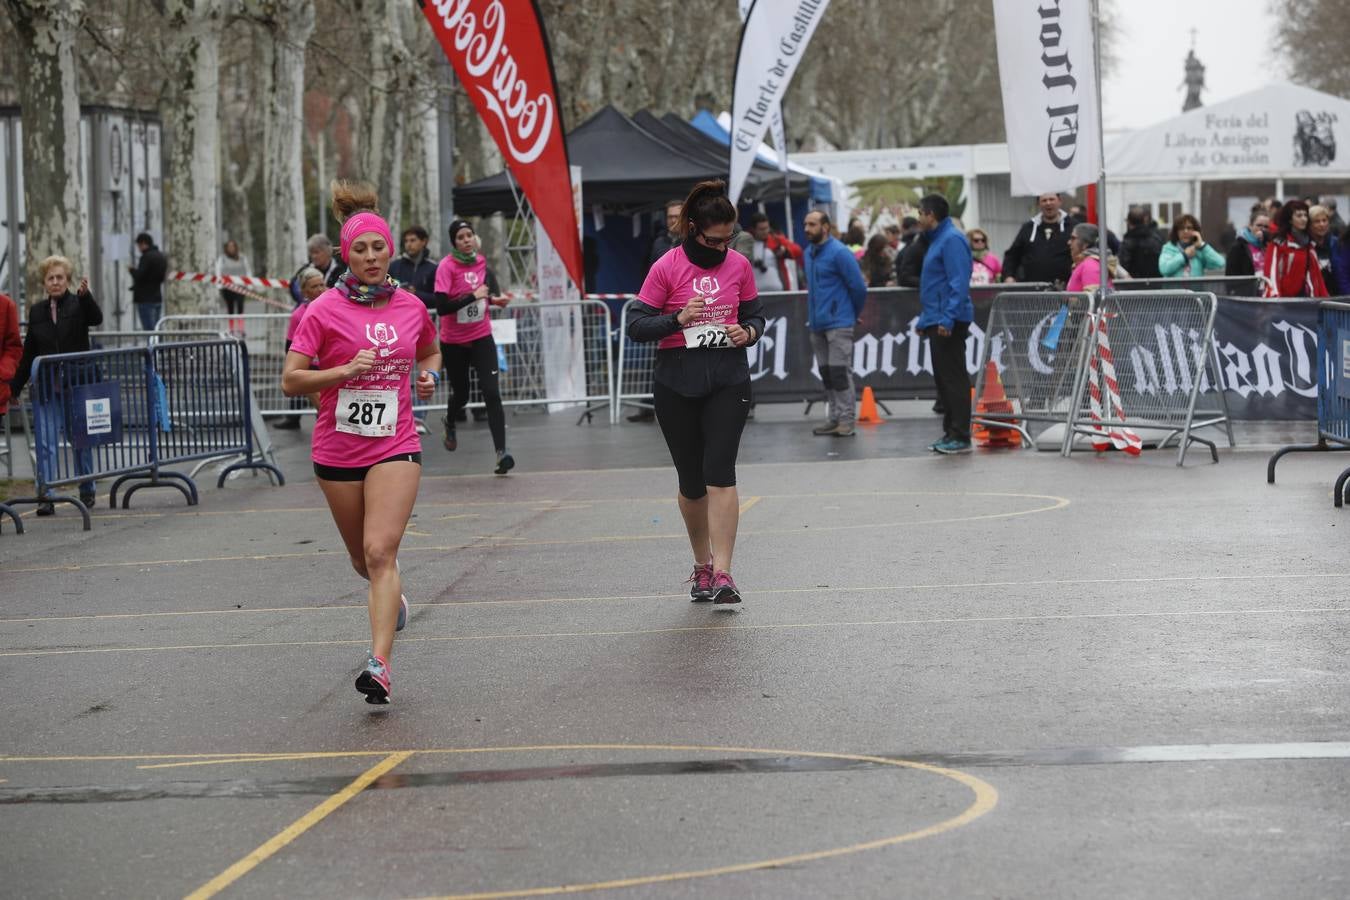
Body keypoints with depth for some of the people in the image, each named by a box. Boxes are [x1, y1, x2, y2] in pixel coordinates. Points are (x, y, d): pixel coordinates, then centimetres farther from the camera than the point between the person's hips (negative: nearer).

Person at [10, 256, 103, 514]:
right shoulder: (37, 311, 8)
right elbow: (28, 353, 14)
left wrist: (85, 295, -42)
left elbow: (96, 319, -23)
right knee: (46, 441, -7)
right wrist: (16, 385, 13)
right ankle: (46, 497, -9)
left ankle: (86, 491, 24)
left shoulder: (79, 304, -1)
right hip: (47, 389, 2)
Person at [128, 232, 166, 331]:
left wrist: (132, 269, 2)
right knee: (155, 329, 12)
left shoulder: (147, 257, -13)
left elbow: (139, 276, -19)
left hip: (145, 299, -9)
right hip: (158, 298, 9)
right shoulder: (161, 257, 15)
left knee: (148, 330, -11)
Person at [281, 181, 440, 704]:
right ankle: (394, 596, 50)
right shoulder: (324, 311, -7)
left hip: (395, 446, 0)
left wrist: (429, 375, 3)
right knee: (363, 560, 14)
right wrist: (346, 370, -22)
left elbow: (431, 352, 25)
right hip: (338, 450, 0)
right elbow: (290, 381, -10)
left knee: (381, 551, -17)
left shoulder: (411, 307, 3)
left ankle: (380, 665, -22)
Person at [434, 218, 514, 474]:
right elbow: (441, 307, -24)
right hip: (454, 342, -2)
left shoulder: (481, 262, 0)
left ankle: (502, 451, -18)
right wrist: (473, 296, -26)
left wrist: (495, 298, 2)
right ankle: (449, 423, 50)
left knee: (491, 393, -13)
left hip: (482, 337, 2)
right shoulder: (446, 266, -15)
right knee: (461, 394, 13)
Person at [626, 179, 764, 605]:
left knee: (720, 473, -13)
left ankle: (721, 573, -16)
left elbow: (756, 314, 17)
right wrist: (678, 319, -21)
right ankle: (702, 565, 27)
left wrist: (749, 331, -6)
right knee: (691, 481, 7)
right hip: (677, 382, -1)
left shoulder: (738, 266, 4)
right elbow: (636, 325, -6)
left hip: (729, 379, 1)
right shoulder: (666, 268, -5)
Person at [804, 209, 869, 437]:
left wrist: (854, 314, 2)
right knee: (827, 373, 10)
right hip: (817, 324, 8)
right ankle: (835, 418, 16)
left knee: (840, 372, -8)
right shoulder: (809, 253, 12)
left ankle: (846, 421, -5)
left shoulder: (839, 253, -12)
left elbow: (858, 287, -10)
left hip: (838, 324, -8)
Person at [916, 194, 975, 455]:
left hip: (948, 323, -10)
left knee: (954, 378, -8)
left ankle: (960, 437, -7)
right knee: (943, 379, 12)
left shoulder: (952, 240, -14)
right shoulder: (938, 239, 18)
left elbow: (959, 284, -21)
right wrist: (924, 320, 23)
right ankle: (950, 433, 17)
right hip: (937, 322, 10)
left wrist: (947, 318, -25)